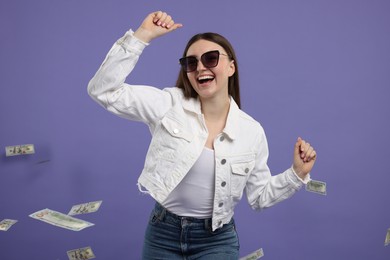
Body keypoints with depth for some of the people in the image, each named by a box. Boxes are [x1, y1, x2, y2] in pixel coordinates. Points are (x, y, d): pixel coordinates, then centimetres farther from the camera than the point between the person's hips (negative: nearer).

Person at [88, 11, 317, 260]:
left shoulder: (252, 131, -5)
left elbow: (259, 196, 5)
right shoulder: (169, 105, -9)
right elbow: (104, 90, -18)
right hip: (162, 233, 0)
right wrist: (143, 35, -22)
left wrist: (297, 173, -9)